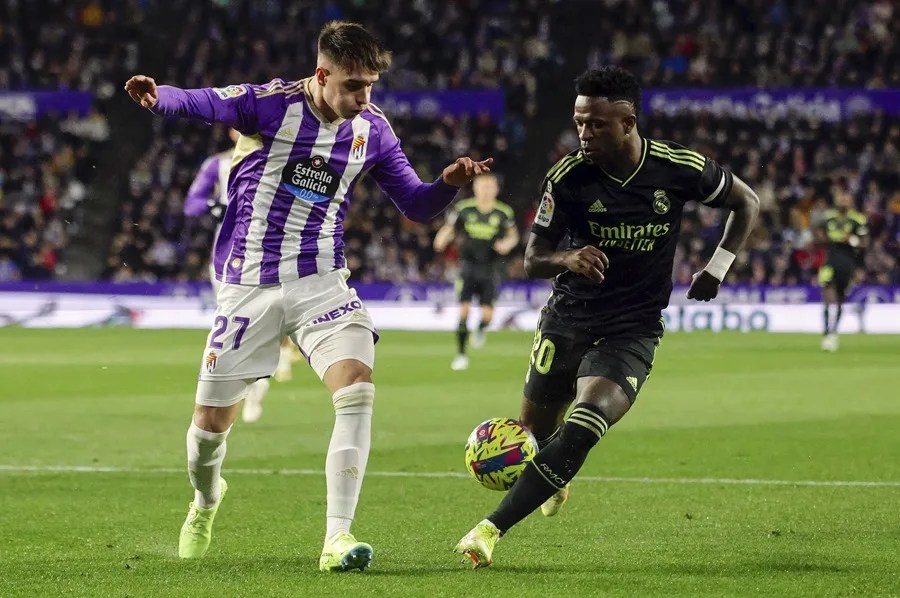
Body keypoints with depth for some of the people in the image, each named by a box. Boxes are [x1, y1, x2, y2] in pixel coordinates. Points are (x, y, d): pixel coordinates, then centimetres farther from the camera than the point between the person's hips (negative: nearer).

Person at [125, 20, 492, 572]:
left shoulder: (373, 129, 0)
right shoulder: (271, 103, -11)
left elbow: (416, 206, 8)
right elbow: (199, 103, -23)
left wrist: (449, 184, -14)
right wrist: (157, 97, -46)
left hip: (320, 280, 2)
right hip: (248, 283, -2)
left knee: (358, 390, -23)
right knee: (212, 421, 6)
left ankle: (337, 538, -22)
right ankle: (207, 499, 42)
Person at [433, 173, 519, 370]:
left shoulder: (504, 213, -2)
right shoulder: (464, 209, -3)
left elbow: (513, 235, 12)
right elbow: (448, 230, 6)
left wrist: (507, 244, -10)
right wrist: (442, 240, -16)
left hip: (490, 268, 0)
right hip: (468, 266, 0)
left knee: (487, 313, -7)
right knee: (464, 309, -8)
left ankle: (481, 330, 32)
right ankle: (461, 354, 3)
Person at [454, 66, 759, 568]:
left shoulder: (681, 169, -11)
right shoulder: (568, 177, -11)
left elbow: (747, 203, 8)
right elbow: (533, 260, -5)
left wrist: (718, 268, -3)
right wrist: (568, 259, -28)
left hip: (632, 332, -2)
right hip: (566, 321, 2)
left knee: (584, 427, -25)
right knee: (534, 433, 8)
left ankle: (493, 530, -27)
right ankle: (554, 480, 47)